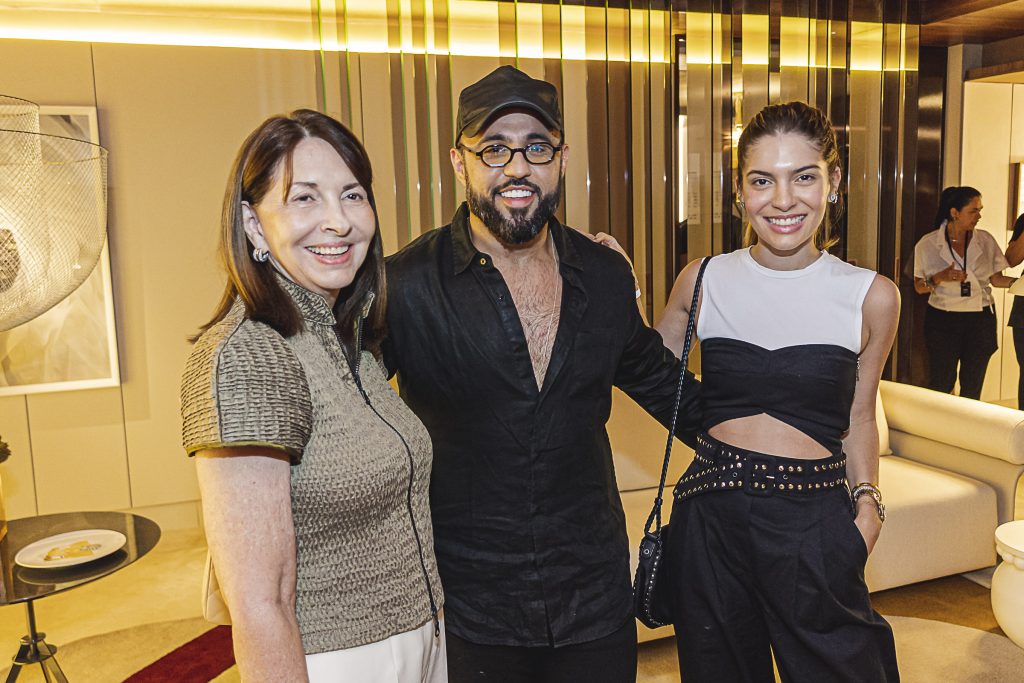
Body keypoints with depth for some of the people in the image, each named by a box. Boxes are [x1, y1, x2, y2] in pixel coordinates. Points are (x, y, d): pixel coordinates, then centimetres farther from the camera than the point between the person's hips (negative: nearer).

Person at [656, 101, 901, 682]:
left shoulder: (871, 296, -4)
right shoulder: (704, 280, -3)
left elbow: (858, 417, 8)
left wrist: (867, 501, -3)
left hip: (815, 524, -1)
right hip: (711, 518, 1)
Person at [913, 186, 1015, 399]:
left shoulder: (986, 241, 1)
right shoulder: (928, 244, -6)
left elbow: (996, 279, 6)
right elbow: (919, 287, -1)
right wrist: (940, 277, -19)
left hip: (981, 320, 3)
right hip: (943, 320, -3)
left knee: (972, 387, 12)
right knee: (941, 385, 1)